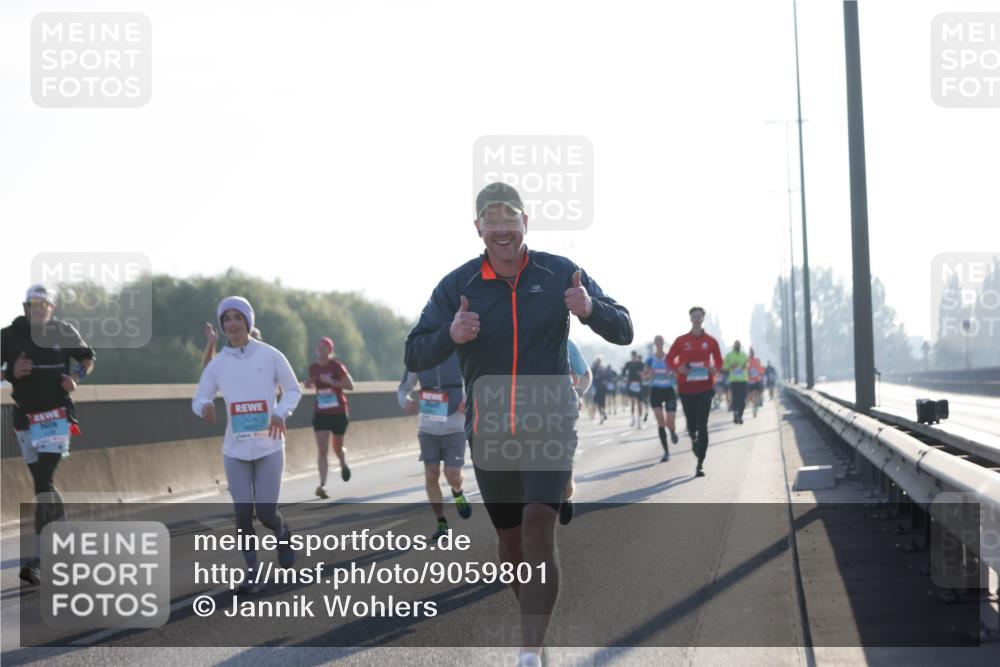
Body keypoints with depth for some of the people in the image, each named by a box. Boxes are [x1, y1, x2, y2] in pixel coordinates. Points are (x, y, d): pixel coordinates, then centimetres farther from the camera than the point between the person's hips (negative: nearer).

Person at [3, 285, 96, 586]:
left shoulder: (64, 332, 0)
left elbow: (88, 358, 15)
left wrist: (76, 377, -4)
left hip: (56, 416, -3)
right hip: (25, 417, 3)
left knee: (44, 483, -14)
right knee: (43, 484, 11)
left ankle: (37, 559, -20)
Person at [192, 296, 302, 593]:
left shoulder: (269, 356, -5)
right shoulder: (217, 363, -1)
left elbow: (293, 390, 5)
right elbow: (199, 399, 3)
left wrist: (281, 413, -14)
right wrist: (204, 408, -21)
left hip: (268, 447, -2)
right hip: (235, 449, 2)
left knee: (266, 513, -6)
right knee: (243, 514, -1)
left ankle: (283, 534, 29)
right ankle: (253, 572, 15)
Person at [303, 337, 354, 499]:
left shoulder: (337, 366, -11)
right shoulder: (313, 367, 3)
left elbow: (350, 385, -14)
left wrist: (331, 382, -25)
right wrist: (309, 383, -1)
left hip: (339, 413, -2)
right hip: (320, 413, 2)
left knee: (337, 447, 13)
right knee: (322, 449, -11)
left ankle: (344, 464, 49)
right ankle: (322, 485, -18)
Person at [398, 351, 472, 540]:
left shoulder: (459, 356, -7)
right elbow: (403, 388, 12)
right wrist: (405, 402, -12)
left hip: (454, 428, -2)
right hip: (427, 429, 2)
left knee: (452, 475, -8)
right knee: (431, 476, -1)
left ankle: (458, 493, 29)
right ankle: (441, 523, 12)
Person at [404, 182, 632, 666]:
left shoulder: (559, 274, -2)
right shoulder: (457, 286, -1)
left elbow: (623, 331, -2)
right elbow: (415, 358, -5)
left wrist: (590, 309, -24)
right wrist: (451, 336, -27)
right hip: (489, 429, 2)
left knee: (538, 527, -19)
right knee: (509, 538, 12)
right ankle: (535, 622, 37)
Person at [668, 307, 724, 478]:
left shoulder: (710, 341, 2)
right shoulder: (682, 340, 2)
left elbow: (718, 361, 11)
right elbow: (669, 359, 8)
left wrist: (714, 369, -10)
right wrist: (678, 368, -11)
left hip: (704, 388, -1)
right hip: (686, 388, 1)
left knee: (702, 425, -9)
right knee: (691, 423, 8)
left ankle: (700, 463, -7)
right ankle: (694, 440, 44)